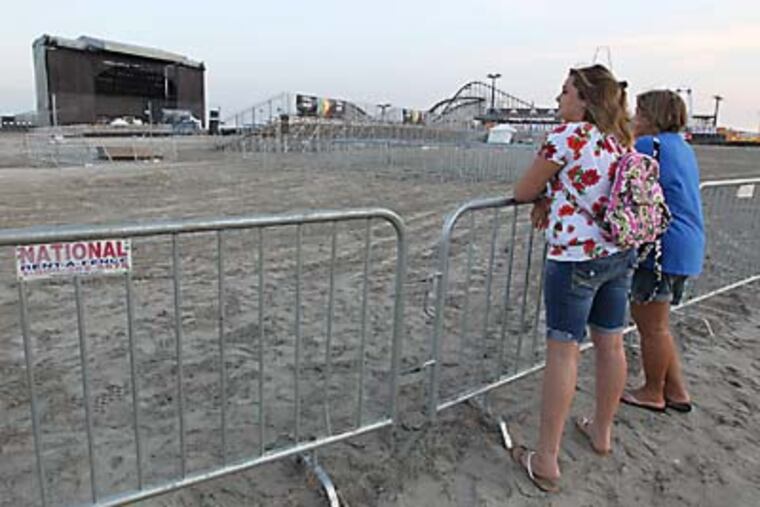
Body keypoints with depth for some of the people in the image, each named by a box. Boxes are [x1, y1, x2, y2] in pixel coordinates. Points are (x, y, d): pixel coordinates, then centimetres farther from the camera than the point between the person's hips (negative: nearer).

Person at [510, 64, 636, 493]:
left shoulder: (568, 135, -14)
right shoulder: (621, 140, 10)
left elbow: (523, 192, -7)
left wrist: (542, 194, 13)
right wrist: (552, 197, 6)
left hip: (575, 257, -8)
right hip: (620, 253, 8)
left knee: (563, 350, -4)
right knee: (610, 343, 16)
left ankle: (547, 461, 3)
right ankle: (602, 431, 35)